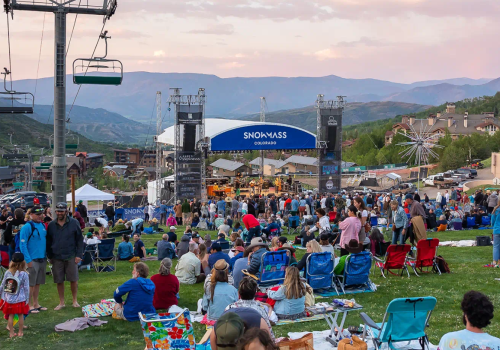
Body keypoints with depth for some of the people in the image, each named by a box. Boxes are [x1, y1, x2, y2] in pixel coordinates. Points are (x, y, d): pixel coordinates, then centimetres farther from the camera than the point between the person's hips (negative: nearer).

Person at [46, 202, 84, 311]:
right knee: (59, 281, 6)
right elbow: (48, 242, 12)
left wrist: (79, 255, -6)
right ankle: (61, 302, 18)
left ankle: (75, 301, 16)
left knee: (73, 280, 1)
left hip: (71, 257, -2)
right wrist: (49, 257, 8)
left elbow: (80, 240, 0)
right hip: (57, 258, 2)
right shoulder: (51, 225, 5)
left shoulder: (74, 223, -1)